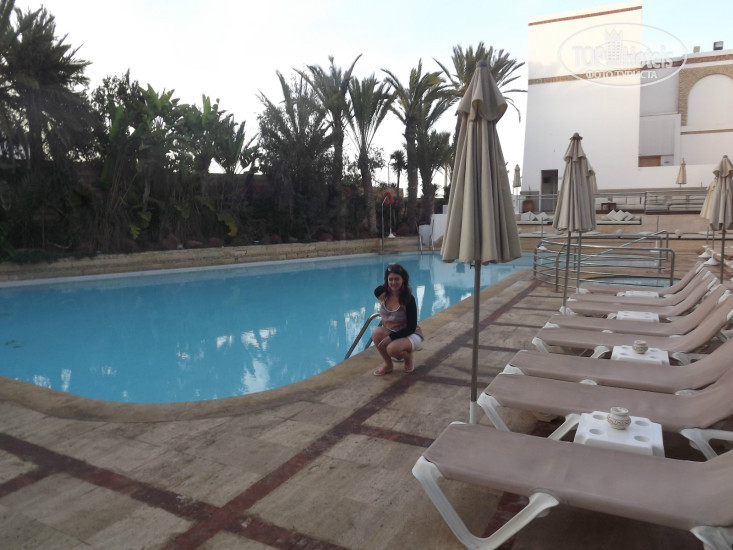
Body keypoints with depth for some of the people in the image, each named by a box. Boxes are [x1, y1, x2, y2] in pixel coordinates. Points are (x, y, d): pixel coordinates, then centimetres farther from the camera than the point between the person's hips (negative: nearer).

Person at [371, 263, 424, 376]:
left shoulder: (409, 299, -22)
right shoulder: (381, 293, -11)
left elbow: (411, 328, -20)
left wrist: (390, 337, -29)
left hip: (411, 335, -4)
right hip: (389, 331, 5)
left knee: (392, 349, -34)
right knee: (377, 333, -29)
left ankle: (408, 358, 3)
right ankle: (388, 364, -4)